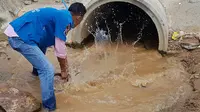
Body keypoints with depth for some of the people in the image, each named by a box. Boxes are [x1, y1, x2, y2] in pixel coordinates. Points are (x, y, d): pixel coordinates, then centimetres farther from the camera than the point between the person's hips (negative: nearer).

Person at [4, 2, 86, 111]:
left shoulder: (60, 15, 20)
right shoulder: (65, 20, -9)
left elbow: (60, 47, 30)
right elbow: (60, 50, -5)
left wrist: (64, 68, 37)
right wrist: (64, 70, 10)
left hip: (15, 31, 10)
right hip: (20, 37, -10)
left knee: (43, 43, 37)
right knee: (47, 70, -8)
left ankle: (37, 70, 57)